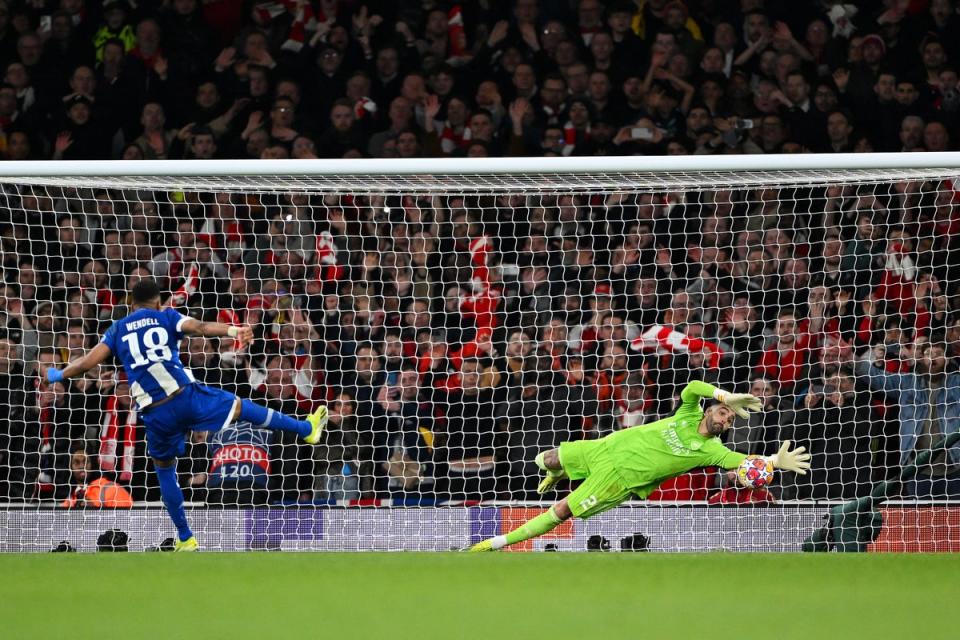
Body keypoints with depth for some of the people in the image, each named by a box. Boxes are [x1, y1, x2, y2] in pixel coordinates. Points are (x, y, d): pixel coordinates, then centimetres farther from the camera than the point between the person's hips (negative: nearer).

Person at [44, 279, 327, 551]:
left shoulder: (118, 329, 15)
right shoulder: (166, 317, 10)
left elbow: (87, 363, 8)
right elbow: (200, 327, -9)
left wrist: (58, 375, 25)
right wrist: (232, 330, -25)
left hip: (155, 413, 2)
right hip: (186, 395, -2)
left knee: (164, 469, 20)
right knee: (240, 407, 16)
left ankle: (185, 539, 22)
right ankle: (307, 429, 28)